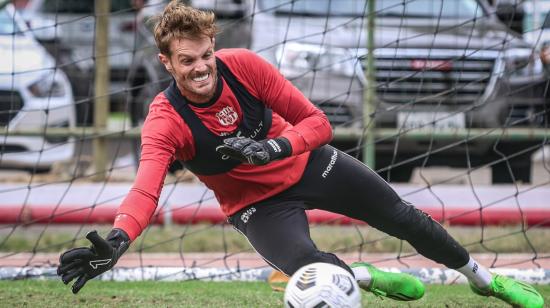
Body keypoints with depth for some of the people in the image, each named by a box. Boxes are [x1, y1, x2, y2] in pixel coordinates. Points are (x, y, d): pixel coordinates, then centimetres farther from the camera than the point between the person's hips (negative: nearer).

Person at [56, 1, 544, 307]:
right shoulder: (165, 121, -28)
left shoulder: (243, 65, -23)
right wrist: (116, 241, -65)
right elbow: (146, 190, -45)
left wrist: (273, 148, -37)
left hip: (309, 165, 2)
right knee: (308, 266, -31)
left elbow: (317, 123, -17)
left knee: (404, 219, 11)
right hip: (259, 204, -2)